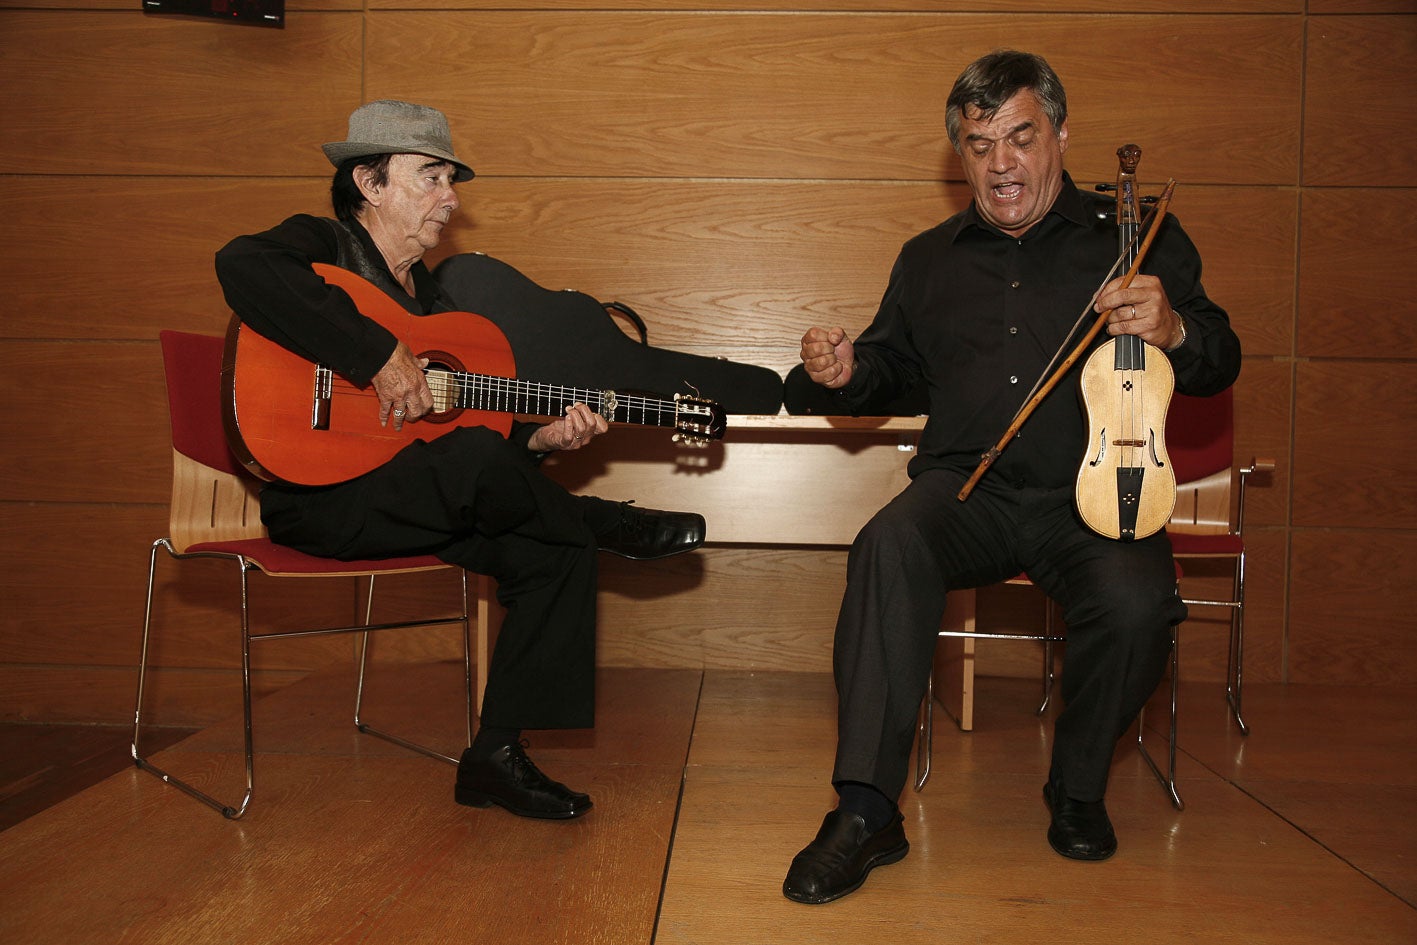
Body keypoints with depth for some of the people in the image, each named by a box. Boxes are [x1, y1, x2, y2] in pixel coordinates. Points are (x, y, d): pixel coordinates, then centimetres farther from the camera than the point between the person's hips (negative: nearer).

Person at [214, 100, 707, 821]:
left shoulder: (432, 300, 20)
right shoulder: (322, 245, -4)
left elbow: (466, 422, 18)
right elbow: (242, 265, -30)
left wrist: (539, 438, -1)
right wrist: (381, 355, -32)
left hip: (406, 500, 8)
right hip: (314, 497, -8)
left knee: (560, 550, -10)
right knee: (473, 458, -35)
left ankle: (498, 754, -7)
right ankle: (609, 525, -7)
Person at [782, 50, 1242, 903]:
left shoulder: (1135, 236, 9)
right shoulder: (930, 258, 18)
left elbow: (1221, 364, 5)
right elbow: (891, 364, 25)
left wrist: (1172, 331, -19)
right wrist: (848, 372, 1)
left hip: (1091, 493, -1)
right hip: (968, 488, 2)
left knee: (1137, 602, -31)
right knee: (889, 546, -32)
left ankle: (1078, 790, 0)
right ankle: (867, 814, -28)